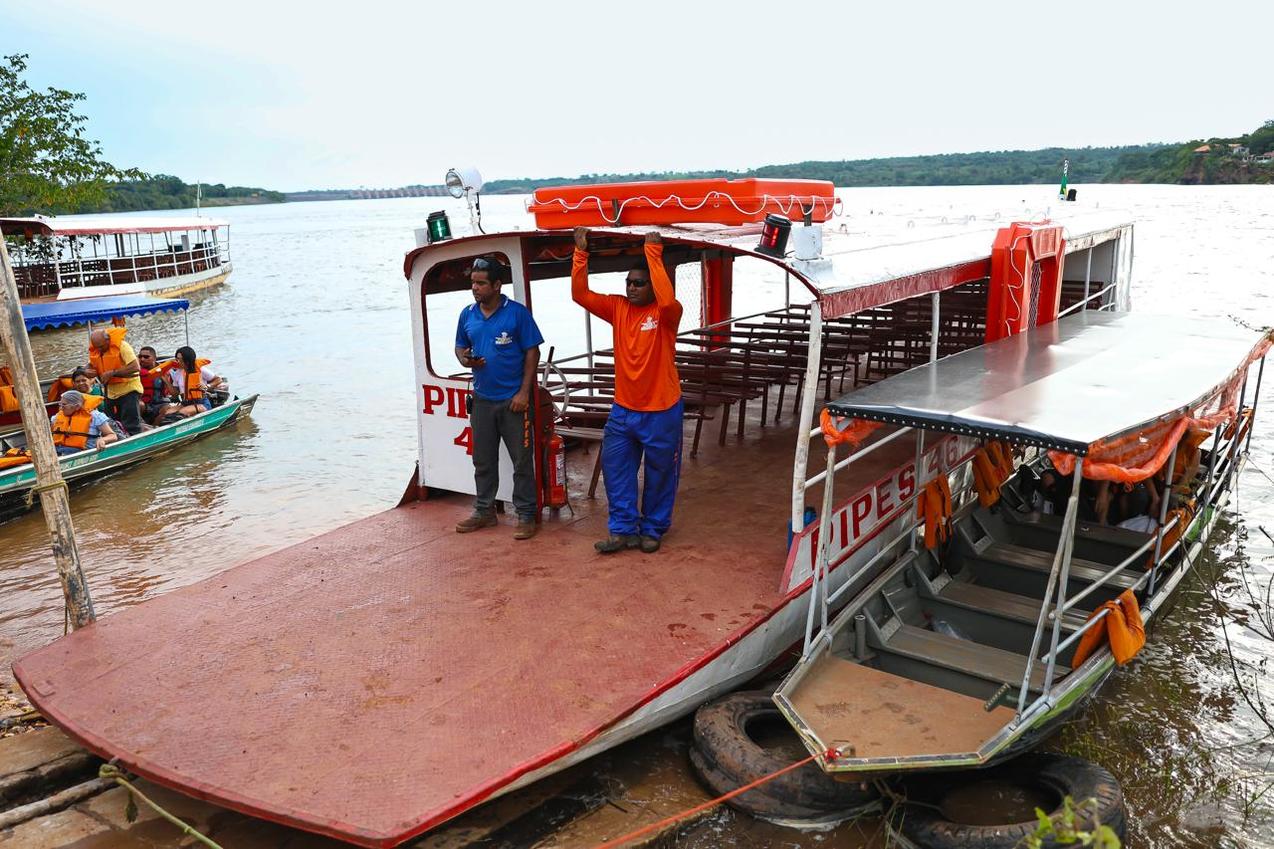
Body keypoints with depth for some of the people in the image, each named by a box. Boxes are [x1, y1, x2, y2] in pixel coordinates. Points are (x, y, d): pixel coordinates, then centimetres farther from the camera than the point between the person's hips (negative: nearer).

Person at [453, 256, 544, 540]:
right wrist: (464, 359, -8)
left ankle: (526, 515, 11)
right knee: (483, 460, 14)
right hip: (482, 399, 5)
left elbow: (532, 352, -9)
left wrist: (524, 392, -14)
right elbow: (460, 346, 17)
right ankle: (484, 511, 28)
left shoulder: (517, 313, -10)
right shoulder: (467, 314, 4)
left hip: (513, 399, -5)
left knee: (522, 460, 1)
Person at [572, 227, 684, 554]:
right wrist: (581, 251, -18)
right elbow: (580, 294, -7)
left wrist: (653, 253, -33)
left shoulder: (666, 314, -12)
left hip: (661, 411, -4)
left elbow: (667, 299, -36)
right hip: (623, 409, 4)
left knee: (660, 474, 9)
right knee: (616, 469, 6)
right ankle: (624, 529, 17)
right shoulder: (618, 308, 1)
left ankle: (652, 530, 26)